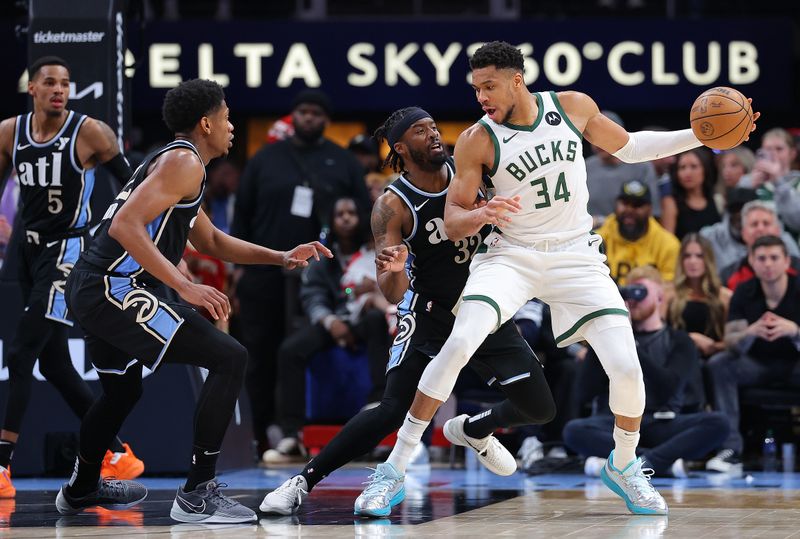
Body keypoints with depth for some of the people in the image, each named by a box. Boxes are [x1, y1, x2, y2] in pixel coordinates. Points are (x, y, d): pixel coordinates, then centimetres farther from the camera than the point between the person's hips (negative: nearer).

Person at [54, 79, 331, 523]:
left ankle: (81, 488, 51)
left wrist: (282, 258, 27)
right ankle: (197, 494, -13)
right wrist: (184, 286, -25)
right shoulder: (184, 162, -9)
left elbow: (212, 243, 35)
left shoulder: (172, 161, 23)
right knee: (229, 358, -11)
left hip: (90, 288, 11)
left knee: (122, 390, 32)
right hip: (118, 287, -11)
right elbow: (126, 225, -22)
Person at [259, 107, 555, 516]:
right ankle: (302, 482, -15)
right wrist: (394, 269, -43)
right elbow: (391, 294, -21)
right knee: (392, 411, -20)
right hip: (429, 314, -4)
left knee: (540, 409, 3)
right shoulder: (393, 206, -17)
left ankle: (474, 430, 33)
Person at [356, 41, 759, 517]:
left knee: (627, 369, -12)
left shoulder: (573, 106, -2)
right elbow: (453, 221, -5)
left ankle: (624, 466, 18)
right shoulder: (477, 141, -9)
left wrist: (703, 136, 5)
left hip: (576, 256, 2)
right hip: (512, 256, -2)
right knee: (459, 344, -25)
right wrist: (483, 215, -28)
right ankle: (395, 469, -18)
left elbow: (629, 148, 13)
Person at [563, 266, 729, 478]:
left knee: (718, 422, -29)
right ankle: (665, 462, -32)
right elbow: (585, 393, 4)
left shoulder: (678, 341, 13)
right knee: (575, 430, -32)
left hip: (662, 423, 0)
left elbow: (666, 390, -6)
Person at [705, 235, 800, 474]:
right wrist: (751, 332, -36)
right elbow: (732, 343, -14)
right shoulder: (745, 293, -8)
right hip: (759, 363, 2)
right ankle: (731, 449, -29)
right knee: (719, 363, -25)